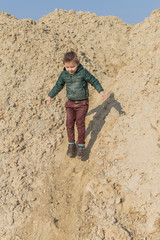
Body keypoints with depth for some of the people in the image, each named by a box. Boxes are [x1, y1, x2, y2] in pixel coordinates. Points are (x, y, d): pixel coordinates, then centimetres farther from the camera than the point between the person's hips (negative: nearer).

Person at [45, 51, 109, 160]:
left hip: (82, 103, -4)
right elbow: (58, 86, 13)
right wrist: (50, 96, 17)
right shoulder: (64, 74, -1)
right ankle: (71, 144, 15)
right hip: (70, 103, 4)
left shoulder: (83, 72, -13)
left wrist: (101, 91, -14)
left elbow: (94, 81, -4)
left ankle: (81, 146, 5)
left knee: (80, 123, -8)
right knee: (69, 123, -1)